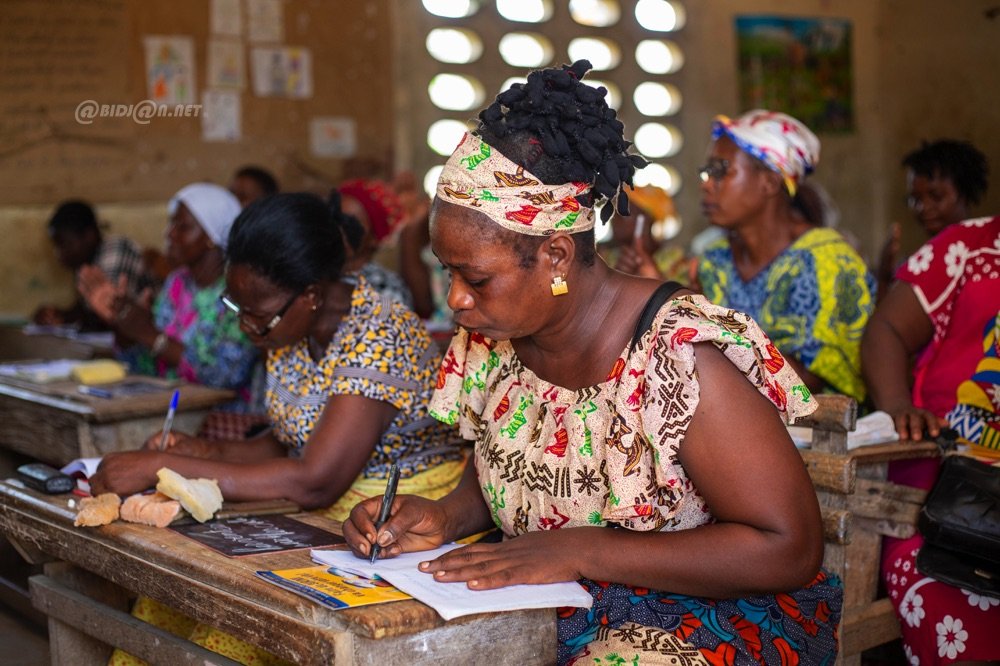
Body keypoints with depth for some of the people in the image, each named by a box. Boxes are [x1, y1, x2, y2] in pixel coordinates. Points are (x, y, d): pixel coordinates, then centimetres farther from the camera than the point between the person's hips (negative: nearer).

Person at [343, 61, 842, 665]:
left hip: (711, 617, -5)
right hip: (543, 611, 6)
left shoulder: (683, 358, -22)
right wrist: (444, 518, -8)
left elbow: (789, 549, -21)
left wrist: (577, 550, -25)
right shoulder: (492, 340, -1)